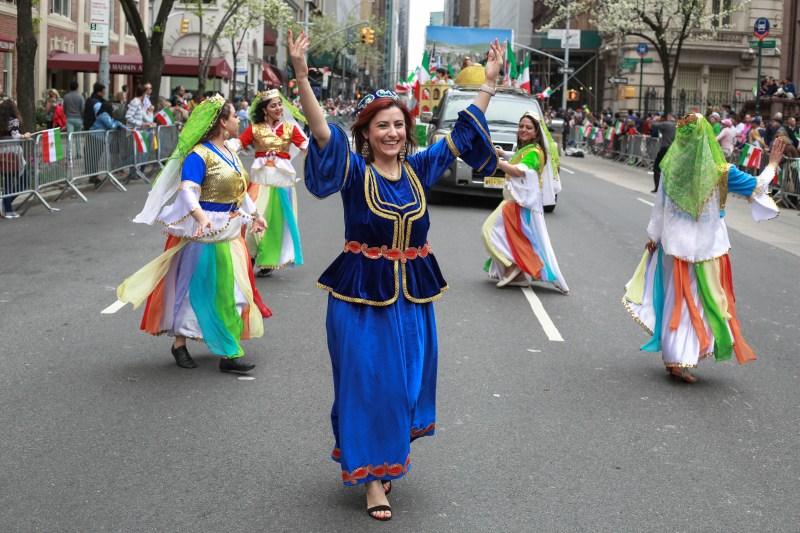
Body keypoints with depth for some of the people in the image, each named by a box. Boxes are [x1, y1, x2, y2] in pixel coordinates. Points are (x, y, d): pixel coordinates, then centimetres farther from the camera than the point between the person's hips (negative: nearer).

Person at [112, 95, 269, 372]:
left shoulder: (229, 153, 11)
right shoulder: (199, 155, -18)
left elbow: (239, 189, 24)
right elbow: (187, 190, -32)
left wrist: (254, 215, 31)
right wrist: (201, 217, -48)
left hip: (229, 232, 9)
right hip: (204, 233, -9)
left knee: (229, 289, 16)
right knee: (197, 287, -3)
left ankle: (228, 352, 28)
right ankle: (180, 343, 10)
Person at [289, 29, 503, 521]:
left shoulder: (420, 168, 3)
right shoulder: (355, 171, -9)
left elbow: (463, 134, 12)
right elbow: (323, 133, -24)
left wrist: (490, 82, 13)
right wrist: (301, 76, -37)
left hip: (413, 292, 4)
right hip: (362, 293, -4)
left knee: (409, 380, 13)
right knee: (368, 383, 0)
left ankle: (394, 453, 37)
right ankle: (372, 475, 12)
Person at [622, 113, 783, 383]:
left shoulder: (671, 165, -8)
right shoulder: (720, 171, -15)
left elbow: (660, 205, 1)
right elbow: (756, 186, -3)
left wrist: (654, 237, 13)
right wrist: (772, 165, 13)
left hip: (676, 243, 3)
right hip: (708, 247, -3)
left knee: (679, 298, 15)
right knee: (707, 300, 10)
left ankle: (673, 356, 19)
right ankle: (681, 361, 8)